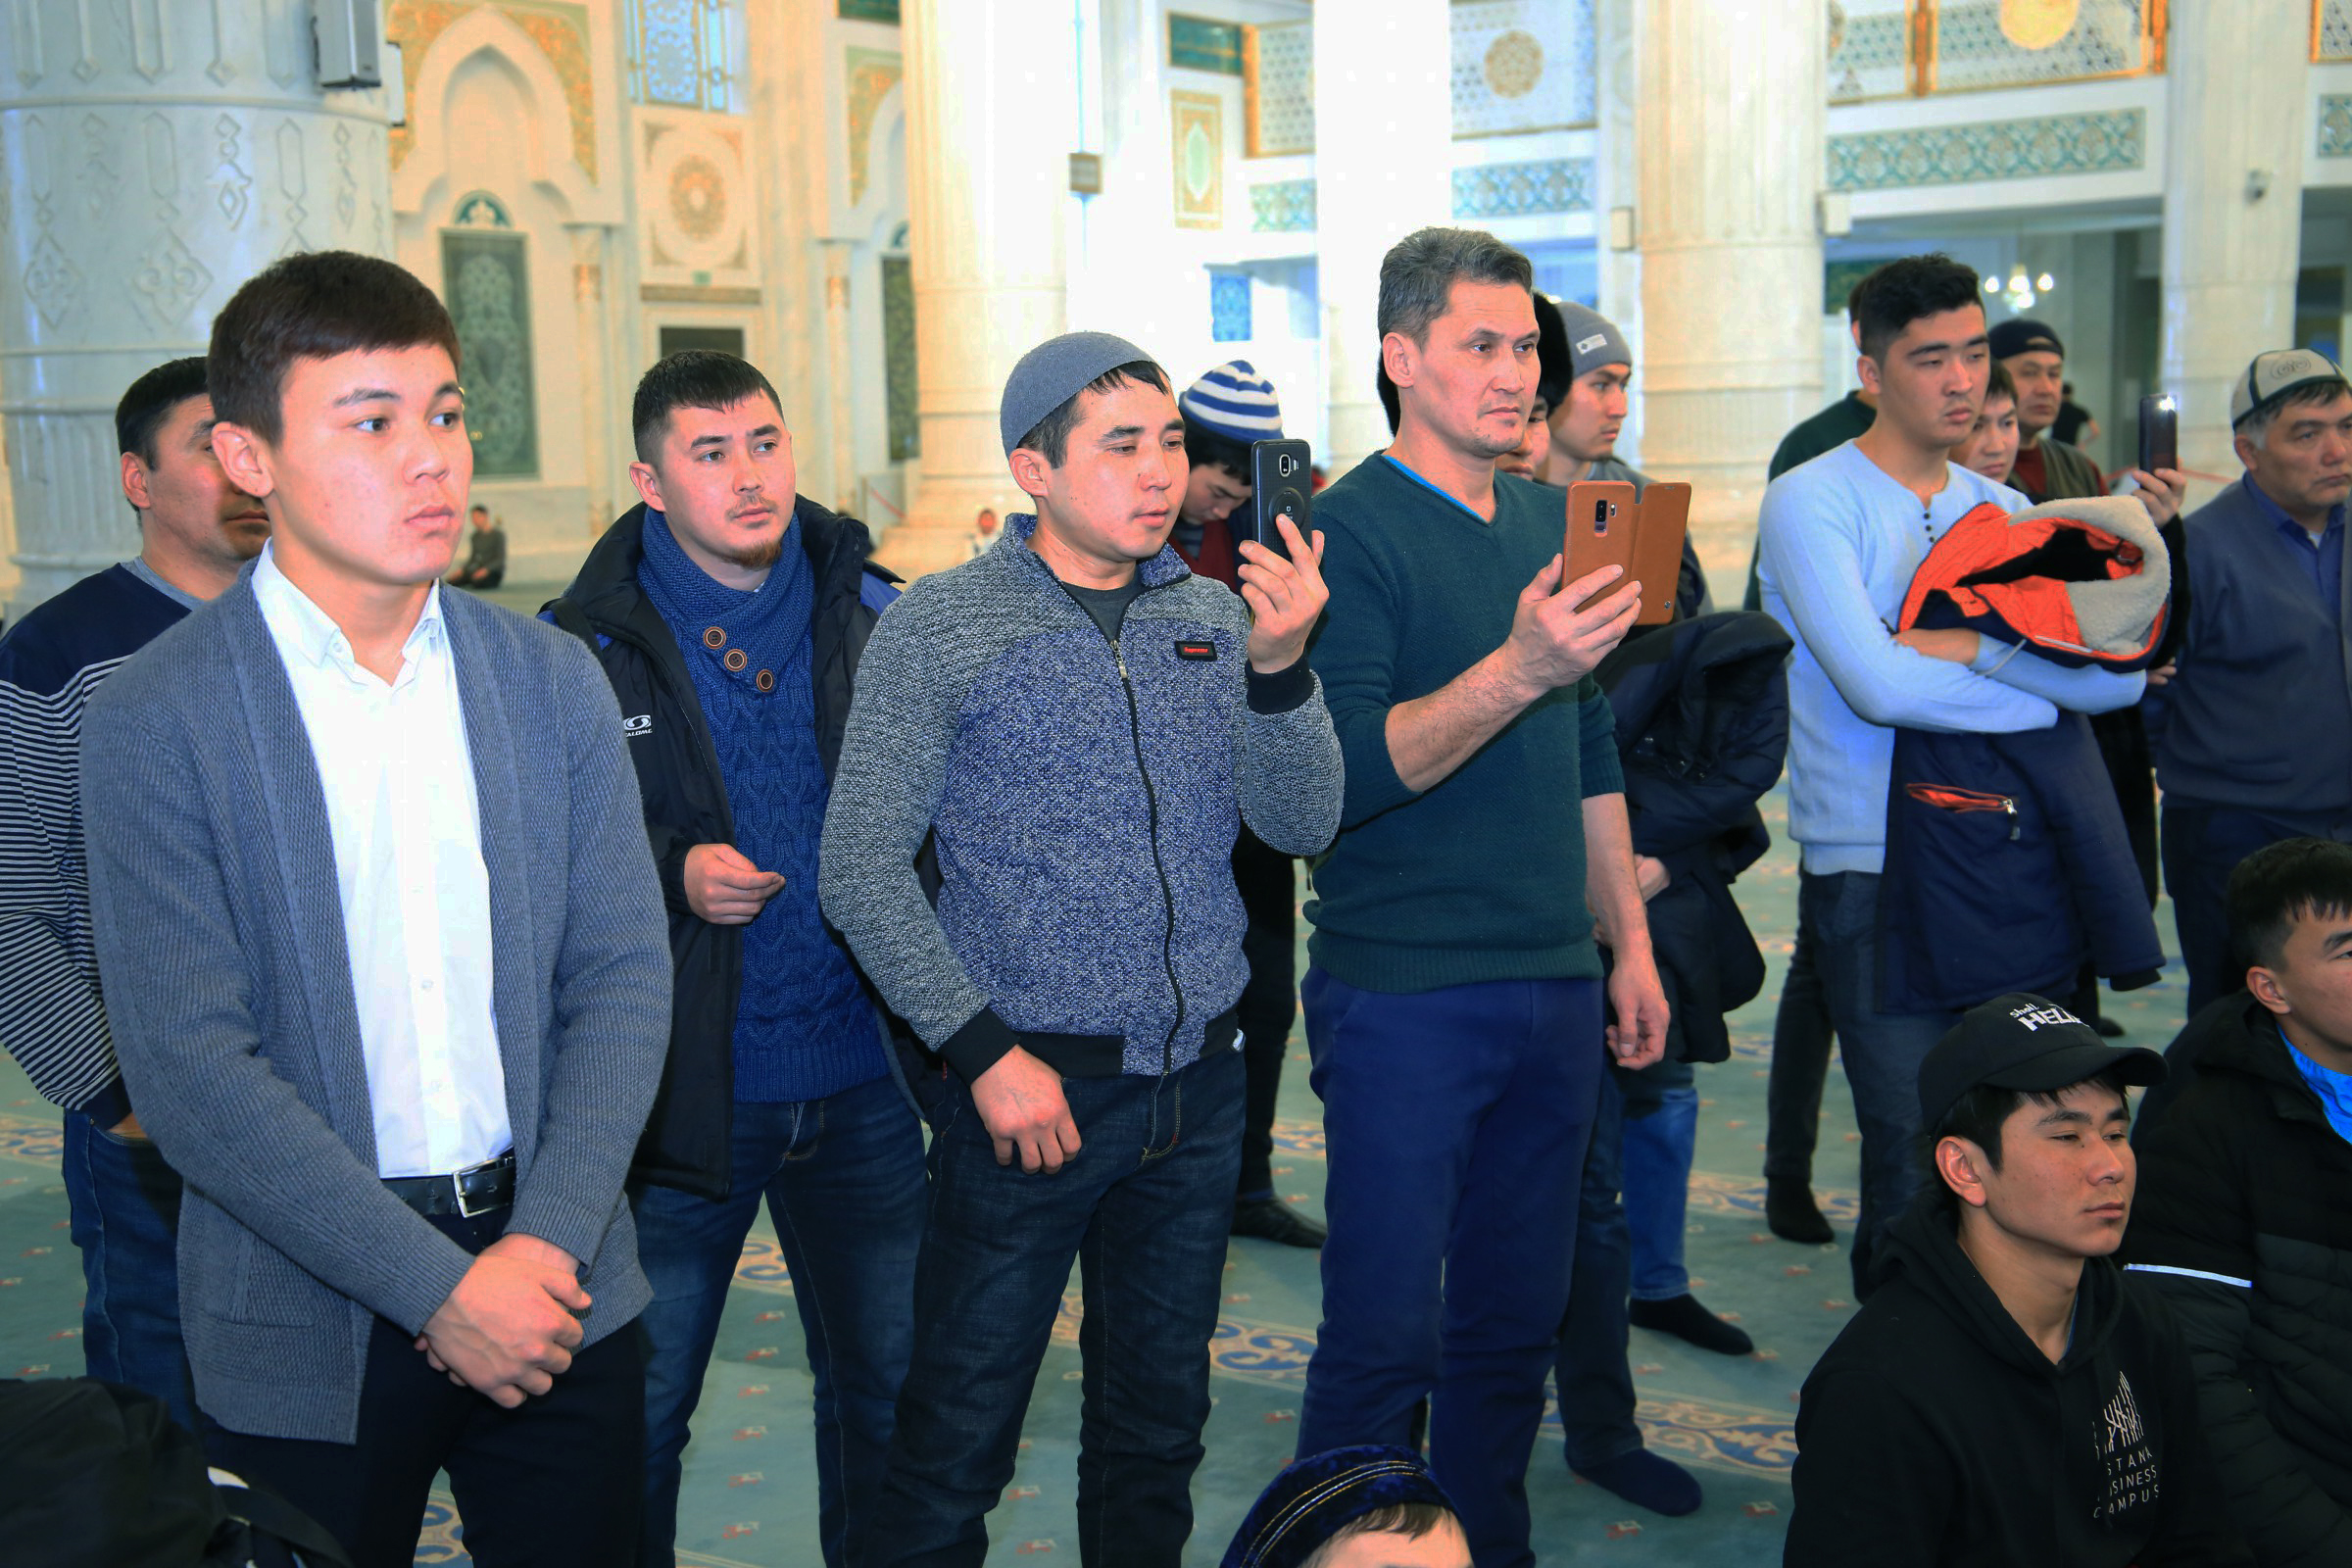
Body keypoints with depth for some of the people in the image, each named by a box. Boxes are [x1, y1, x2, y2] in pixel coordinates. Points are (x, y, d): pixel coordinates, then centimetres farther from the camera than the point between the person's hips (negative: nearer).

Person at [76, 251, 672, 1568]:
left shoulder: (555, 683, 2)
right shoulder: (158, 720, -8)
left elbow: (624, 977, 1)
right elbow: (190, 1067, -13)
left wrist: (547, 1243, -11)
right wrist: (435, 1283, -16)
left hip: (563, 1296, 3)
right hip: (307, 1338, -3)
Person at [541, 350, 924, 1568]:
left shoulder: (876, 615, 4)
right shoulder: (585, 646, -5)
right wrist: (671, 872, -18)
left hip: (862, 1084, 3)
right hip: (679, 1090, -2)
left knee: (887, 1388, 16)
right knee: (639, 1409, 9)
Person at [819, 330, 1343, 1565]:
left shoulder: (1215, 617, 6)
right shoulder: (939, 628, -7)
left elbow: (1299, 826, 0)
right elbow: (861, 873, -8)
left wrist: (1280, 665, -16)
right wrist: (986, 1052, -14)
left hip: (1199, 1081, 4)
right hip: (1031, 1085, -4)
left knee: (1157, 1420, 17)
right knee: (959, 1433, 4)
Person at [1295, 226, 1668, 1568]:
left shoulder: (1549, 519, 13)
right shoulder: (1350, 528, -9)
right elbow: (1346, 774, -19)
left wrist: (1630, 939, 18)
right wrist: (1516, 670, -30)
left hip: (1557, 987, 7)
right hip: (1405, 992, -7)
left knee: (1517, 1324, 16)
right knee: (1385, 1339, -1)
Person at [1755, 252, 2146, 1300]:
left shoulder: (2006, 513, 12)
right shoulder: (1811, 504, -5)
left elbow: (2118, 674, -1)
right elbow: (1878, 685, -20)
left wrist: (1969, 643, -15)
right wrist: (2038, 696, -6)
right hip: (1873, 872, -5)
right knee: (1917, 1167, -3)